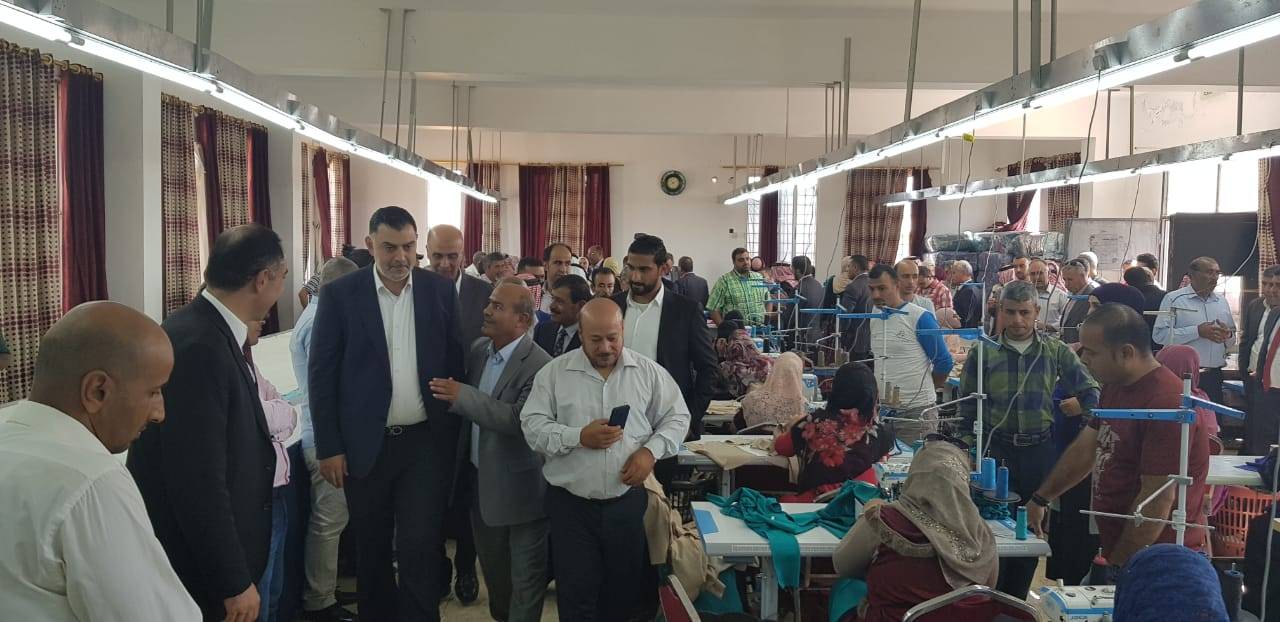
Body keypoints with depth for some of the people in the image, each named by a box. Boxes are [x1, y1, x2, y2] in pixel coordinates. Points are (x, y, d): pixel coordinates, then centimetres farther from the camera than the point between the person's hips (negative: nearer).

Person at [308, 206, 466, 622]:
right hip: (365, 444, 0)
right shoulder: (340, 294, -4)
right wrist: (328, 447, -5)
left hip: (427, 442, 0)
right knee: (371, 548, 14)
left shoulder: (441, 291, 0)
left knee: (420, 549, -3)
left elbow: (456, 363, 6)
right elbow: (321, 373, -3)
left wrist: (455, 432, 3)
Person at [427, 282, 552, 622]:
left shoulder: (539, 365, -21)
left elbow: (520, 419, -31)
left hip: (518, 488, -7)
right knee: (492, 565, 24)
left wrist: (463, 396, -30)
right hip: (479, 479, 7)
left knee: (525, 574, 9)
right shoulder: (478, 349, 2)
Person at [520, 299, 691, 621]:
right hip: (570, 504, -1)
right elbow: (532, 424, -4)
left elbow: (677, 417, 5)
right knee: (576, 595, 4)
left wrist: (651, 451, -11)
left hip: (628, 501, 1)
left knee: (626, 592, 13)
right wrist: (579, 437, -18)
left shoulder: (648, 371, 1)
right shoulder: (554, 372, -1)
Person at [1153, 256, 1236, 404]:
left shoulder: (1222, 302, 16)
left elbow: (1232, 341, 20)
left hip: (1214, 376, 5)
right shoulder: (1173, 299, -3)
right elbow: (1159, 335, -15)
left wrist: (1228, 335, -4)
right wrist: (1197, 331, -18)